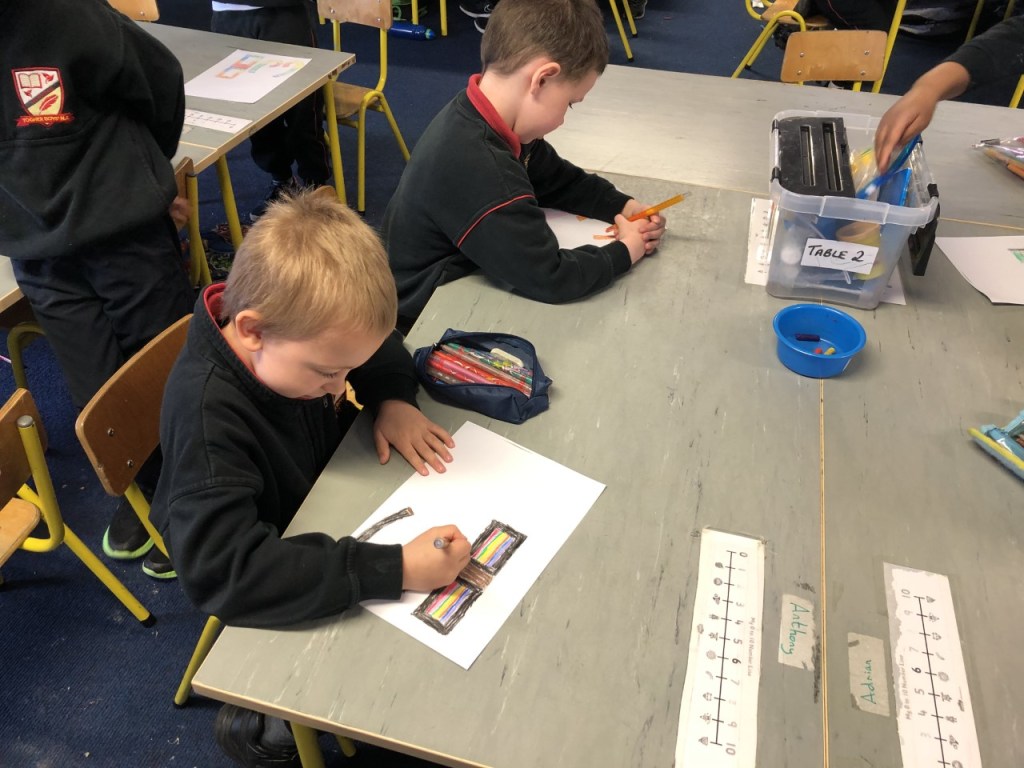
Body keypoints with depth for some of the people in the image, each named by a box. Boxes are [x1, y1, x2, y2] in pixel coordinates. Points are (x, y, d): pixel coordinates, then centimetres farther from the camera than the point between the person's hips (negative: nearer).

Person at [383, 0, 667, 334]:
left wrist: (623, 206, -3)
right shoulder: (478, 168, -34)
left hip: (457, 280, 8)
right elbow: (549, 278, -30)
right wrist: (626, 251, -15)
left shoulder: (485, 121, -6)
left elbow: (559, 179, 11)